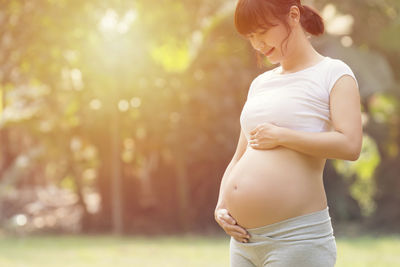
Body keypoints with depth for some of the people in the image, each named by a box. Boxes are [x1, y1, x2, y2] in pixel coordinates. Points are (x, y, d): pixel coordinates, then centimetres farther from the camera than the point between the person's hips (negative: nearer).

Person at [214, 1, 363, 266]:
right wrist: (221, 206, 4)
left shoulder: (333, 73, 0)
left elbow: (350, 145, -16)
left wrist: (279, 136, -11)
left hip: (297, 236, -6)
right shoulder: (260, 83, 18)